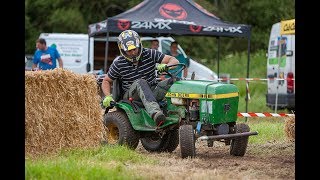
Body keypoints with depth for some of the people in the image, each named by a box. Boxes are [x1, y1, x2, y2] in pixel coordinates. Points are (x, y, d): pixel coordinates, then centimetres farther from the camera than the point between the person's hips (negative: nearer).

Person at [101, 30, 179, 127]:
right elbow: (106, 81, 9)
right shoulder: (118, 64, -3)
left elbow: (174, 60, -5)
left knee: (173, 81, -23)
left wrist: (166, 66, -28)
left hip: (152, 92, 3)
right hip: (131, 96, -2)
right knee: (140, 82, -37)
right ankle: (155, 112, -61)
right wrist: (108, 96, -10)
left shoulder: (150, 54, -2)